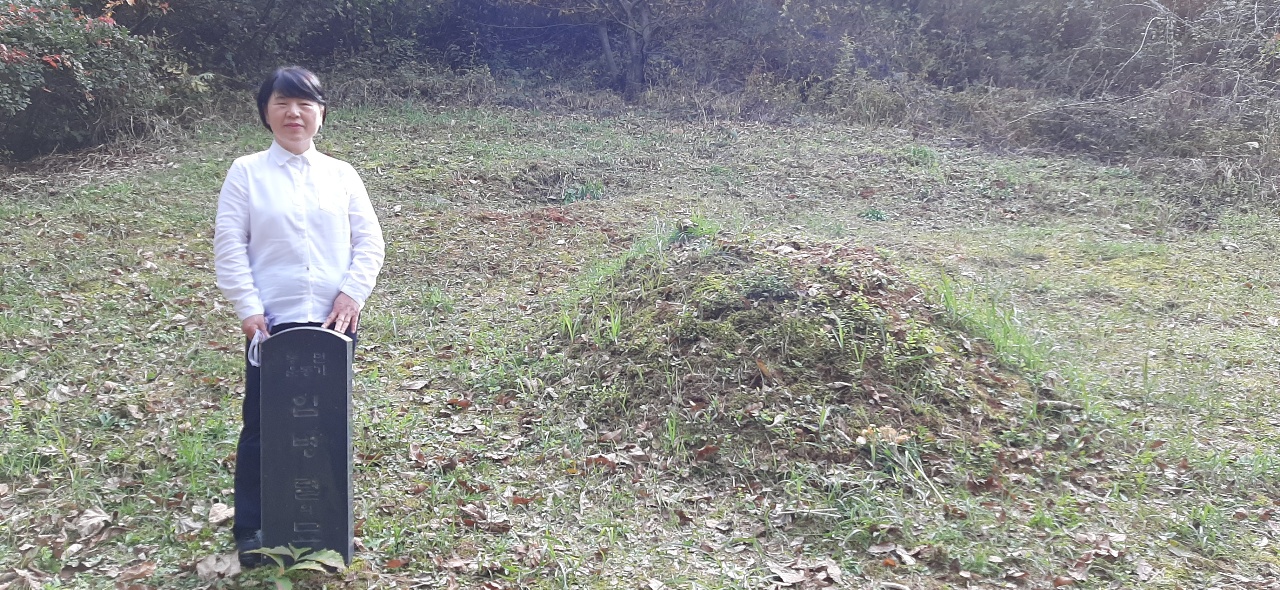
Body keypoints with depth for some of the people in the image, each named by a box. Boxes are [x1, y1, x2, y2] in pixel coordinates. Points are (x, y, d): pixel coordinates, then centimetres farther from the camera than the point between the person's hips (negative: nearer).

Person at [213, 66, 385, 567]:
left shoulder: (341, 174, 7)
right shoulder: (246, 173, 1)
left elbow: (369, 241, 4)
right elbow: (229, 246, -3)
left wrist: (352, 292, -9)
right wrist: (248, 308, -10)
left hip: (333, 320, 2)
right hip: (273, 320, -2)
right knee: (263, 425, 4)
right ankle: (251, 529, 18)